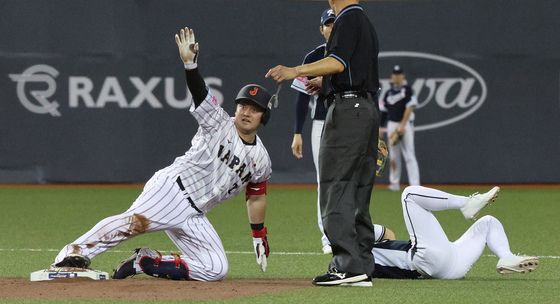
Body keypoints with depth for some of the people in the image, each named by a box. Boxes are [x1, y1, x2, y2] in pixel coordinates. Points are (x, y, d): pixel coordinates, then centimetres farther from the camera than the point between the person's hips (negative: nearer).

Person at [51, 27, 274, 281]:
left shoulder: (260, 160, 16)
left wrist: (259, 237, 26)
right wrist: (189, 62, -28)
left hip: (193, 217, 6)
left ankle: (145, 262, -1)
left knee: (216, 269, -9)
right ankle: (76, 251, -40)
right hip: (172, 187, -5)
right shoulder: (218, 123, 4)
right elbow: (199, 92, -10)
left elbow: (256, 198, 27)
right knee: (137, 221, -32)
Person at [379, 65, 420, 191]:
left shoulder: (407, 90, -3)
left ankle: (415, 184, -15)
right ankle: (394, 182, 13)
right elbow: (383, 112, 16)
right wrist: (379, 127, 8)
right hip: (392, 125, 5)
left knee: (409, 156, -10)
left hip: (405, 125, -5)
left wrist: (402, 125, -17)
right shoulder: (388, 93, 14)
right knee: (394, 156, 7)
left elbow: (409, 108, -11)